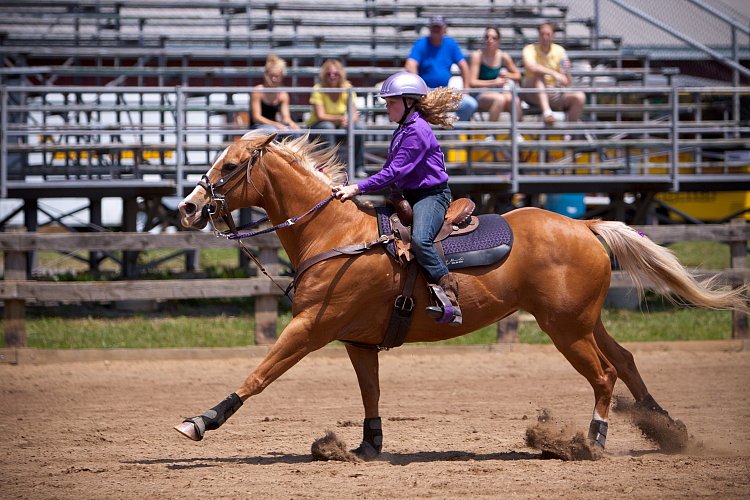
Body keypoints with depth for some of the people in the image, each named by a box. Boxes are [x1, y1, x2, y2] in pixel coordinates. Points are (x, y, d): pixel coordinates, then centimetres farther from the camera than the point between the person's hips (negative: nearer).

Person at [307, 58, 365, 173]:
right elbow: (320, 116, -22)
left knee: (358, 127, -23)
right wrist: (341, 118, -32)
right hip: (317, 127, -3)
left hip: (339, 126, 3)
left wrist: (349, 120, -34)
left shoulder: (347, 88, -6)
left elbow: (354, 114, -10)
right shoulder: (318, 89, -15)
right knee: (327, 127, -36)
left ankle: (359, 167, -15)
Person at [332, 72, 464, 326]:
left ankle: (449, 297, -33)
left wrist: (358, 188, -25)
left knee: (420, 239, -35)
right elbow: (392, 171, 22)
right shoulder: (403, 130, 17)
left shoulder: (417, 131, -15)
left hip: (431, 195, -11)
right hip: (410, 195, 11)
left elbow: (395, 172, -22)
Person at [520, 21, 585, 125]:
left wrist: (566, 72, -19)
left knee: (579, 97, -22)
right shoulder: (530, 49, -5)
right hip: (534, 95, -3)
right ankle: (546, 112, -46)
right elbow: (531, 67, -31)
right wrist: (554, 73, -36)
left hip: (554, 94, 3)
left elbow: (567, 84, 3)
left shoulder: (559, 50, 4)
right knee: (539, 74, -33)